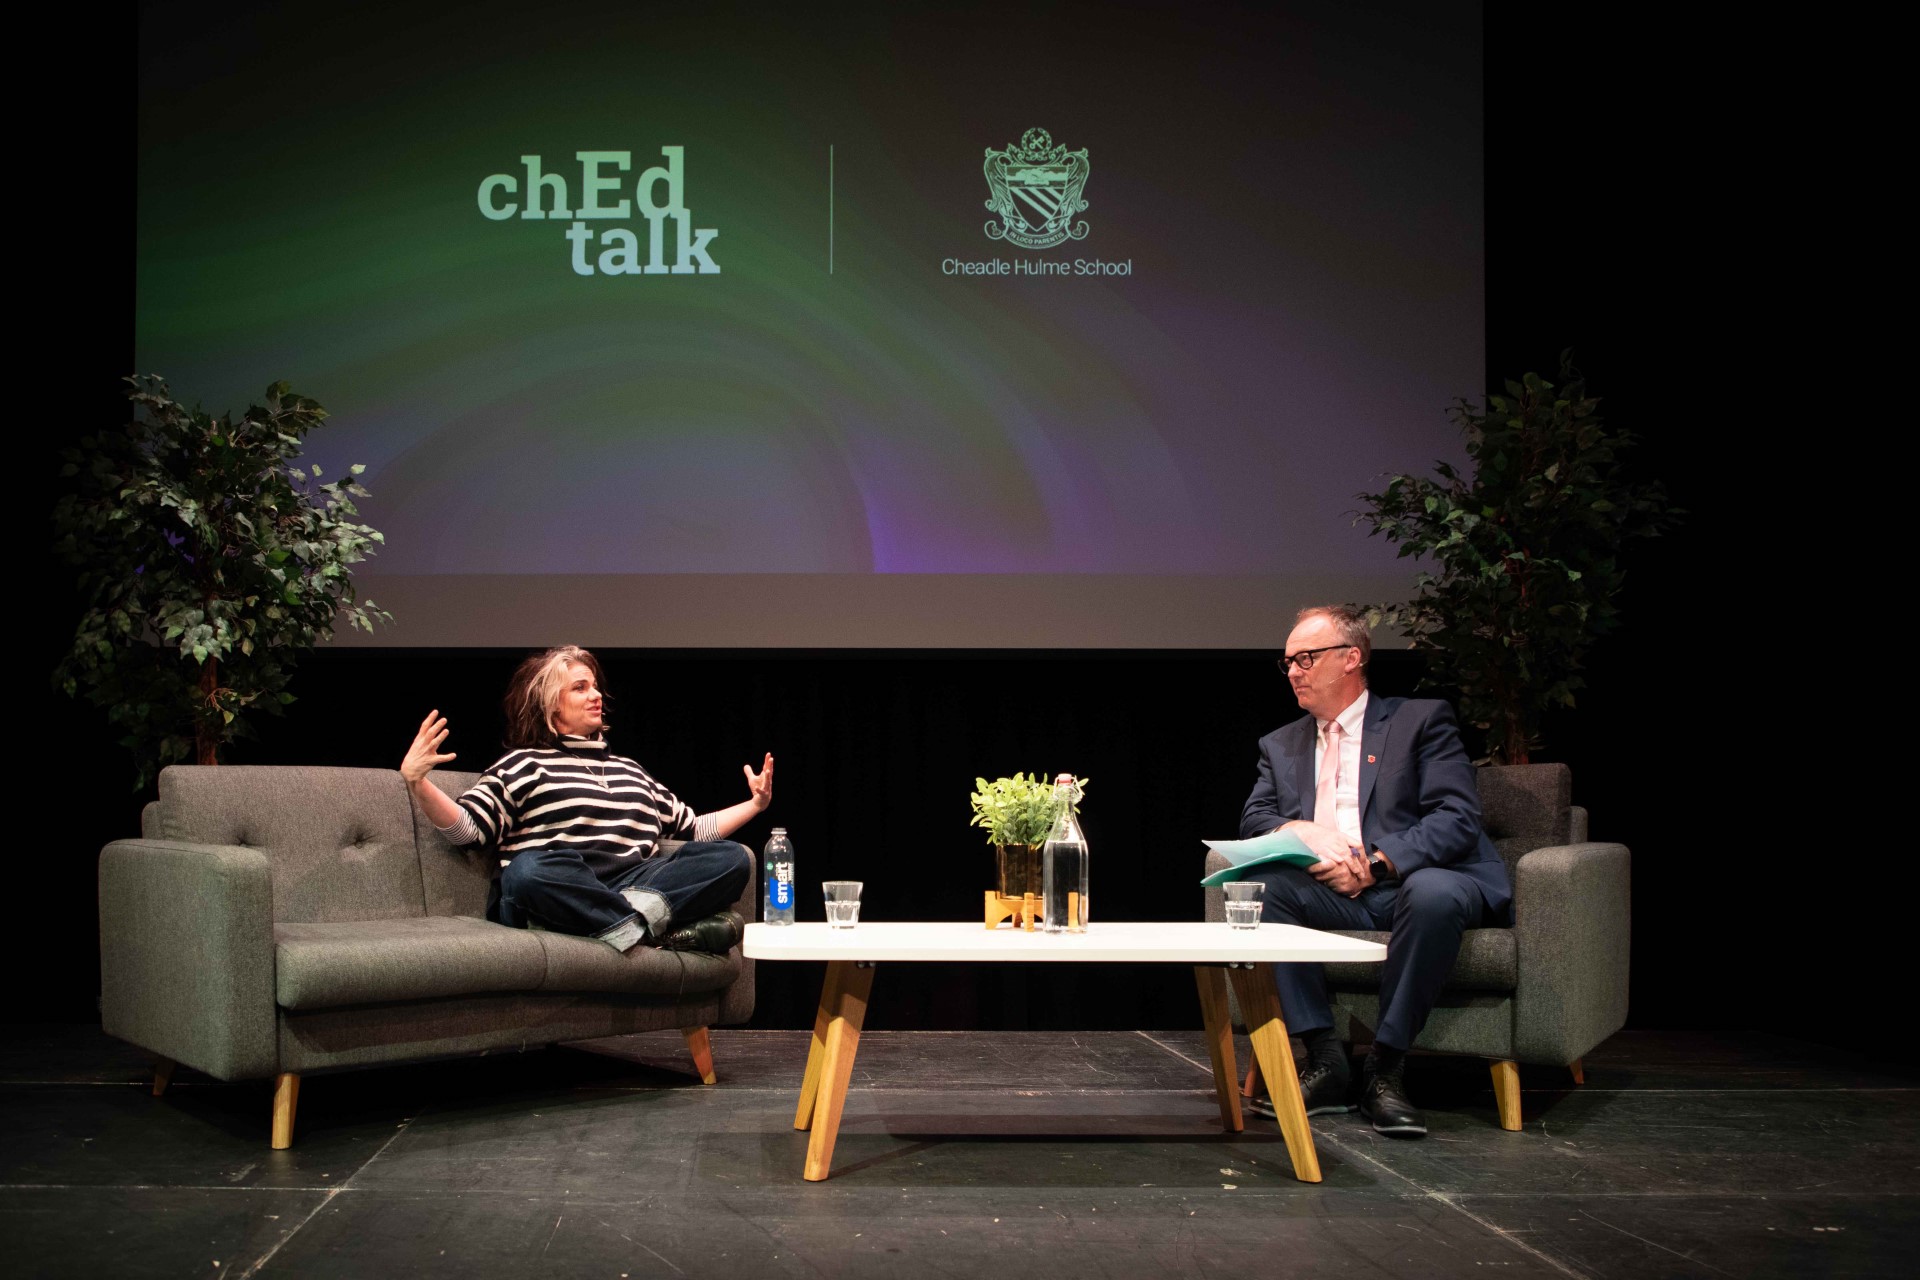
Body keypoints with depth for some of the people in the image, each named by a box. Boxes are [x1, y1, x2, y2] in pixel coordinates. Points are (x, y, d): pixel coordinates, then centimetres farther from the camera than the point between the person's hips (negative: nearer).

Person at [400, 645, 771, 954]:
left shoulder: (629, 769, 34)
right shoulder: (525, 765, 16)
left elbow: (692, 828, 31)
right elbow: (466, 827, 2)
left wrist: (754, 804, 24)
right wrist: (415, 781, -15)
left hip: (639, 883, 5)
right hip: (561, 890, -4)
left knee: (732, 857, -18)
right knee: (527, 869, -41)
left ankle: (641, 915, -40)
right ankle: (665, 929, -43)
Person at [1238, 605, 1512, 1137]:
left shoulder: (1421, 720, 5)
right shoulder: (1280, 744, 21)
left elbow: (1458, 818, -8)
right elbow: (1253, 820, 9)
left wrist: (1378, 862, -20)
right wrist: (1305, 831, -14)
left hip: (1414, 879, -4)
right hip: (1329, 892, 4)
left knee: (1433, 892, -39)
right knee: (1261, 884, -25)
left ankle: (1385, 1068, -26)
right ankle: (1325, 1059, -24)